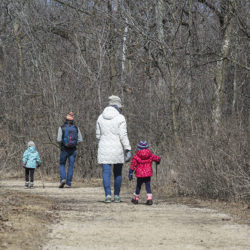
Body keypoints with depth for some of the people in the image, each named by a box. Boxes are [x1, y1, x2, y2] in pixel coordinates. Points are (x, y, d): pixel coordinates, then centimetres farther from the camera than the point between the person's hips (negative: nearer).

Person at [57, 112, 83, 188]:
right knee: (71, 166, 7)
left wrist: (60, 142, 10)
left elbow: (59, 139, -11)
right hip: (73, 149, 2)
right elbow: (80, 139, 5)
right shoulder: (76, 128, 2)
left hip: (64, 149, -2)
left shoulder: (62, 128, -6)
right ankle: (68, 183, 4)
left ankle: (63, 179, -8)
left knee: (62, 165, 13)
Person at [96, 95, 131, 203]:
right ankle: (116, 196, 16)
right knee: (117, 173, 12)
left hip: (104, 150, 2)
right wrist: (128, 150, -9)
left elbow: (98, 135, 10)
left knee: (106, 173, 0)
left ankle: (108, 195, -14)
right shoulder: (120, 118, -8)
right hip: (117, 150, -2)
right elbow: (123, 136, -13)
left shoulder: (101, 118, 5)